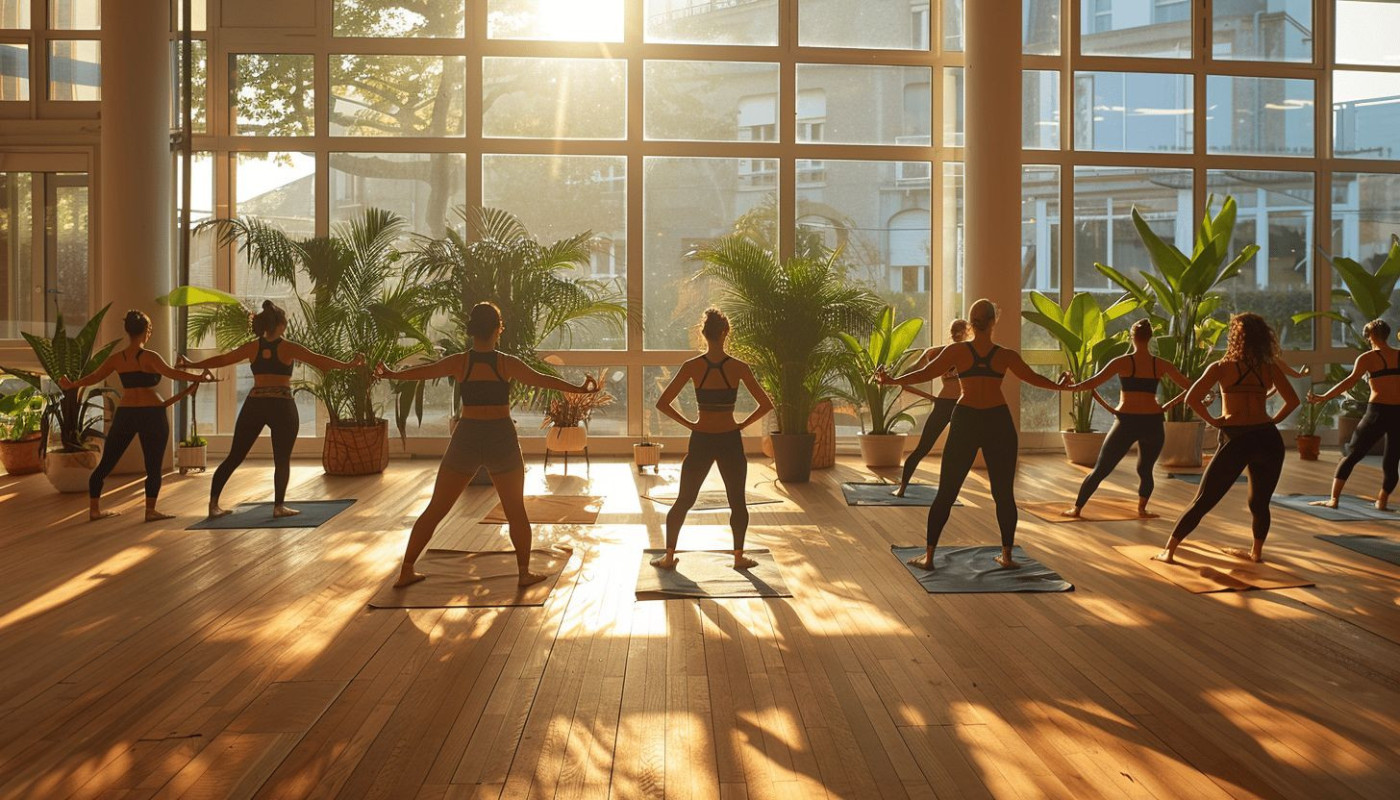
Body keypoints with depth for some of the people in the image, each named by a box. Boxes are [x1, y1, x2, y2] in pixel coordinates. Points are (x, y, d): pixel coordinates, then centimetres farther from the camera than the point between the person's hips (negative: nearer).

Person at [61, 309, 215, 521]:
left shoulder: (116, 359, 4)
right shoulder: (149, 357, -10)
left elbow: (94, 377, 8)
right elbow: (171, 373, -25)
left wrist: (71, 385, 24)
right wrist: (199, 378, -26)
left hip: (124, 414, 5)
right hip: (151, 414, -5)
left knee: (106, 463, 13)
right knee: (154, 466, 4)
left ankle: (94, 509, 18)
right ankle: (150, 511, 4)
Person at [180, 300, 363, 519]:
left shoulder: (252, 347, 7)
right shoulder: (288, 348, -3)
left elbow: (221, 359, 15)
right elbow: (319, 360, -9)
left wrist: (191, 365, 29)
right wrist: (348, 365, -9)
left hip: (253, 406, 4)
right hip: (282, 407, -3)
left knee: (234, 457, 8)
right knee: (282, 460, 7)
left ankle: (214, 504, 6)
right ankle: (279, 506, 7)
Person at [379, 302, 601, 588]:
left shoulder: (459, 362, -3)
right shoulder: (508, 364, -6)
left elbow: (422, 372, 9)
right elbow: (543, 380, -1)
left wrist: (391, 375, 27)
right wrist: (579, 389, 10)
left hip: (466, 439, 1)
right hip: (502, 440, -1)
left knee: (435, 509, 10)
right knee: (516, 511, 14)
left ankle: (406, 572, 12)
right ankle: (524, 572, 17)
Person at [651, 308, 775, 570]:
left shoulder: (692, 367, -7)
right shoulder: (739, 368, -8)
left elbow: (662, 403, -8)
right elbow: (766, 404, -7)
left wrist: (689, 424, 1)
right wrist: (742, 425, 2)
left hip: (701, 440, 1)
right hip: (730, 441, 0)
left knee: (683, 501, 14)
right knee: (738, 502, 17)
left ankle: (669, 557, 17)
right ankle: (739, 556, 23)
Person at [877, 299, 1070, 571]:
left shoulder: (957, 351, -1)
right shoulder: (1006, 355, 3)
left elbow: (925, 373, -4)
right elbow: (1033, 378, 15)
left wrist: (891, 381, 6)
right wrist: (1060, 386, 33)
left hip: (965, 423, 0)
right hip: (998, 423, 0)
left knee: (946, 492, 4)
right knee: (1004, 493, 10)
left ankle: (928, 556, 3)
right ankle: (1007, 556, 13)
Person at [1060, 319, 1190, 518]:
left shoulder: (1122, 362, -4)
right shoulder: (1161, 365, 3)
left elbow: (1093, 383, -11)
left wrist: (1068, 388, 0)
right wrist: (1169, 405, 10)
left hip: (1126, 422, -2)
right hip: (1153, 423, 2)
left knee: (1100, 470, 7)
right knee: (1145, 470, 23)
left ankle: (1077, 508, 10)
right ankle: (1142, 508, 16)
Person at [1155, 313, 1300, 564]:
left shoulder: (1222, 367, 1)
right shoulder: (1271, 368, 9)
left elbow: (1192, 398, -10)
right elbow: (1292, 401, 10)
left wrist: (1211, 420, 1)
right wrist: (1274, 420, 15)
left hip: (1235, 440, -2)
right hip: (1268, 439, 3)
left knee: (1203, 501, 3)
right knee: (1260, 502, 20)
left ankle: (1169, 551, 4)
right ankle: (1256, 552, 31)